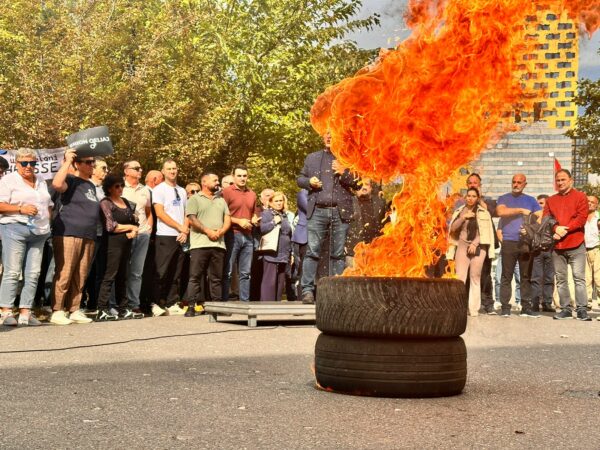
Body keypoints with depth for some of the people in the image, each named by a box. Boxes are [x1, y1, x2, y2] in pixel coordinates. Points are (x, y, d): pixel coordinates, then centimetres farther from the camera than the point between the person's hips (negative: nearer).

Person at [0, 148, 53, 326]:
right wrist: (21, 209, -17)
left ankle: (25, 313, 2)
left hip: (38, 232, 6)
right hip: (15, 229, -5)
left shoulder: (41, 181, 21)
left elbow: (49, 205, 26)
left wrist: (47, 222, 9)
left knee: (33, 274, 0)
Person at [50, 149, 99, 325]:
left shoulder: (91, 186, 22)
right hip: (68, 234, -8)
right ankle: (57, 311, -5)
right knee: (64, 275, -8)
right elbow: (56, 184, -25)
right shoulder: (71, 180, -2)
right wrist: (67, 161, -18)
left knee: (80, 277, 8)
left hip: (88, 237, 8)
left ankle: (74, 310, 13)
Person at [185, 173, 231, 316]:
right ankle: (191, 306, -5)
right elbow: (192, 219, -6)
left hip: (218, 244, 5)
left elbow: (227, 219, 13)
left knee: (216, 277, 7)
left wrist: (221, 231, -6)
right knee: (195, 276, -5)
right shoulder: (195, 199, 5)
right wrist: (208, 231, -13)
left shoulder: (221, 200, 22)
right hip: (200, 244, -5)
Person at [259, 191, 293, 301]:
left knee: (281, 281, 7)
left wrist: (291, 253, 22)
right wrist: (274, 222, -12)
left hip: (283, 255, 7)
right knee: (270, 281, -11)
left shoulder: (285, 216, 22)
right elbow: (262, 229, -14)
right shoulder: (266, 213, 2)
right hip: (271, 254, -7)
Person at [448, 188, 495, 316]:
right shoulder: (459, 211, 13)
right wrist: (463, 217, -8)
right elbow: (453, 228, 5)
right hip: (462, 246, 1)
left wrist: (475, 243, -11)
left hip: (478, 247, -1)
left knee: (475, 278, -1)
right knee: (460, 278, -8)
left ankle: (474, 309, 1)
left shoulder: (484, 212, 6)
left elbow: (485, 232, 0)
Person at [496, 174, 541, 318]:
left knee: (526, 276, 2)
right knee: (507, 276, -3)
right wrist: (521, 210, -9)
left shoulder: (530, 200, 18)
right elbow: (501, 211, -10)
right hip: (509, 242, -2)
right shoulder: (504, 198, 12)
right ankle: (505, 307, -2)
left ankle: (526, 307, 5)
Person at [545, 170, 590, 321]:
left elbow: (581, 218, -6)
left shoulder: (580, 197, 4)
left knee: (579, 277, -7)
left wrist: (564, 229, -14)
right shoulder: (551, 200, 17)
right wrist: (556, 228, -12)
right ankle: (565, 309, 10)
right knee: (561, 279, 5)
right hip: (557, 246, 4)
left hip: (576, 245, -4)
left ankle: (582, 309, -5)